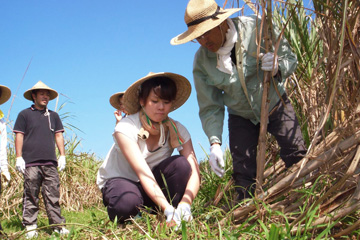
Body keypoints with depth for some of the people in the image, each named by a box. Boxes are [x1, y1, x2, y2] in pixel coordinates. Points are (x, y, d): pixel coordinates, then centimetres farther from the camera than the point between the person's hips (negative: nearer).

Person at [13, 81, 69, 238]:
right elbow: (19, 136, 5)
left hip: (50, 162, 3)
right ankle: (30, 227, 4)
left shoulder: (53, 116, 20)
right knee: (31, 196, -2)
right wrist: (19, 157, -3)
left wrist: (62, 156, 11)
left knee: (53, 195, 0)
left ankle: (58, 225, 3)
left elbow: (58, 135, 20)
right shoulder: (25, 114, 9)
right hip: (31, 162, -3)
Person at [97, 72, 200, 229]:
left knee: (180, 164, -27)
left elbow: (194, 171, -23)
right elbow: (144, 174, -34)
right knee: (127, 203, -39)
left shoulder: (177, 130, -13)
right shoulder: (126, 128, -24)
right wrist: (168, 209, -46)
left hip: (154, 186, 3)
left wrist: (184, 205, -43)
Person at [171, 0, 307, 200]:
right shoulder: (202, 60, -16)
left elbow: (290, 58, -13)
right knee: (243, 171, -6)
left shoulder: (257, 28, -23)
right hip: (241, 117, 1)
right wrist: (214, 142, -21)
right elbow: (210, 107, -10)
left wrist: (277, 67, -37)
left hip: (275, 106, -1)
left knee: (296, 156, -8)